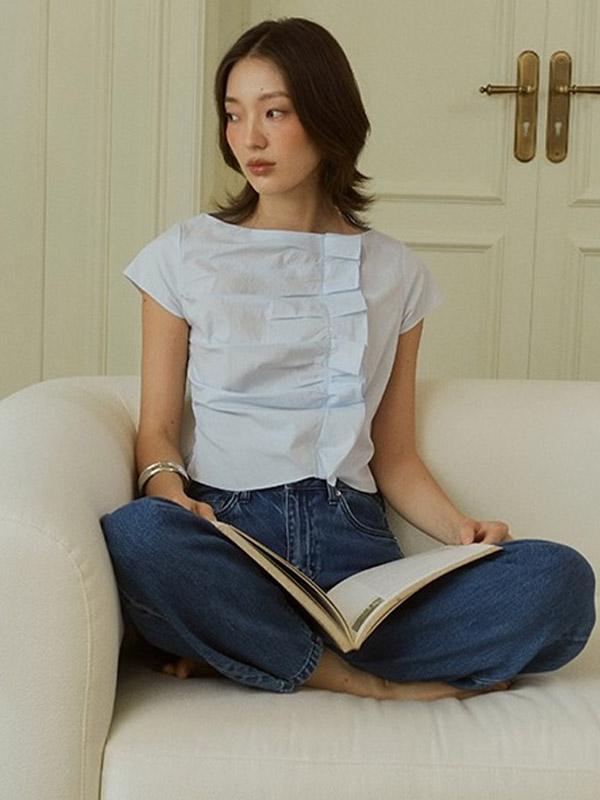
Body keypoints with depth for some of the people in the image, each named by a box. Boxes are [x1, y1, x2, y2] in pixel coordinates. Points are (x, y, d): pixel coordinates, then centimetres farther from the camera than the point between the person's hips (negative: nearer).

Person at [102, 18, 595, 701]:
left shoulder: (393, 273, 16)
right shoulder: (185, 256, 11)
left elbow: (395, 458, 15)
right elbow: (157, 429, 9)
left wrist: (461, 529, -4)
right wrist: (170, 490, -15)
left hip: (352, 540, 3)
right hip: (227, 528, -2)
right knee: (135, 536, -39)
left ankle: (231, 648, -17)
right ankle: (372, 682, -18)